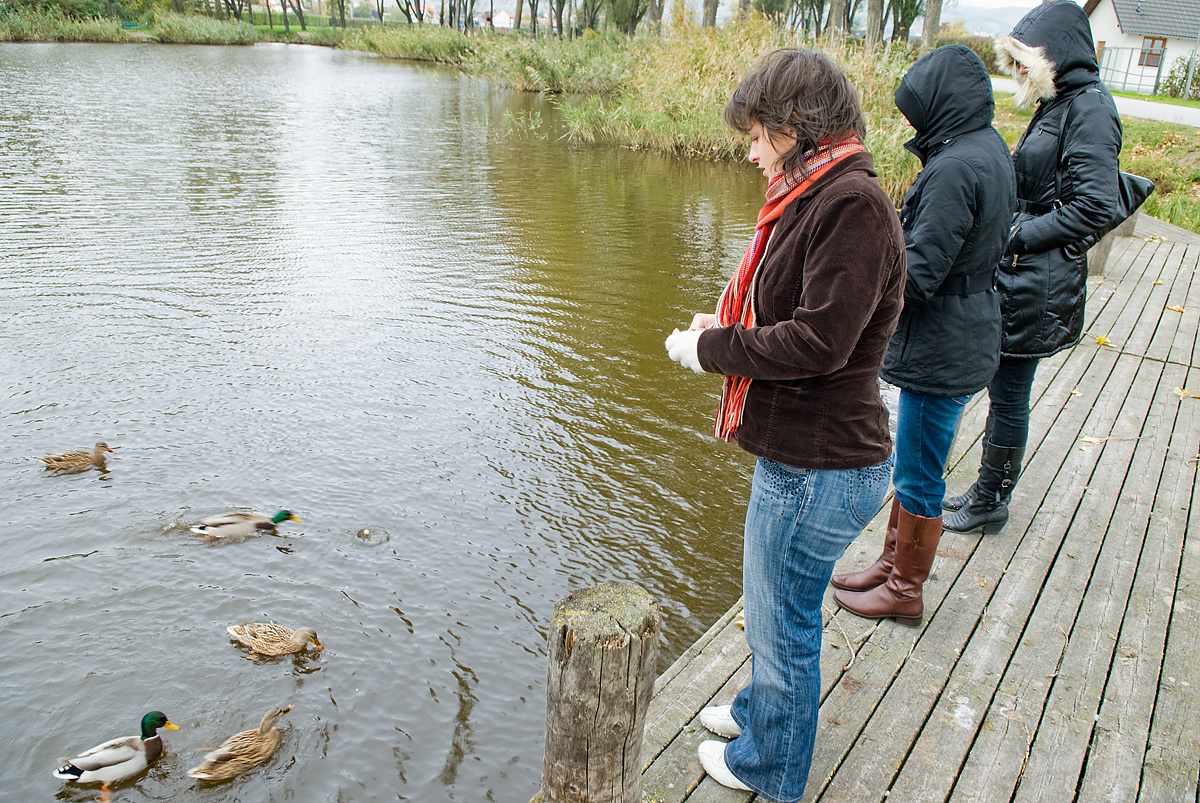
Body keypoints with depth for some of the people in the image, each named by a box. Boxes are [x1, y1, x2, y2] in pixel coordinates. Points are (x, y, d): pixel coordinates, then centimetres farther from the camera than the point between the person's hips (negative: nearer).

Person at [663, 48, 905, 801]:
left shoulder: (853, 203, -22)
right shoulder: (826, 197, 9)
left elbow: (818, 342, -27)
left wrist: (711, 350, -15)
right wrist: (730, 328, 2)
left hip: (818, 470, -10)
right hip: (805, 456, 10)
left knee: (784, 622, 11)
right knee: (775, 606, 28)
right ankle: (763, 710, 53)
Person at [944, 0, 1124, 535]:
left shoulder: (1089, 106, -13)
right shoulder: (1057, 104, 13)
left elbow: (1096, 205, -21)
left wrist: (1019, 239, -16)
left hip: (1038, 282, -9)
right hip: (1017, 274, 9)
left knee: (1008, 395, 2)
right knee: (1003, 389, 16)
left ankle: (990, 505, 17)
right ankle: (988, 490, 30)